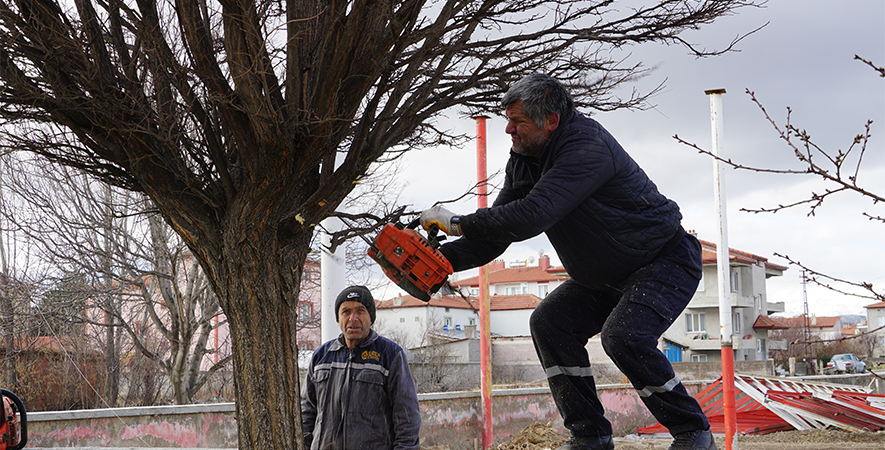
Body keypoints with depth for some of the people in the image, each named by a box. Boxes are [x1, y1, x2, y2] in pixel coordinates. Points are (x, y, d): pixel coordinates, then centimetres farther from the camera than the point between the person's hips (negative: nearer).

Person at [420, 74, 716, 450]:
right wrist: (442, 259, -16)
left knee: (623, 335, -28)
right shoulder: (523, 161, 0)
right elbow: (496, 234, 0)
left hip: (667, 262, -9)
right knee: (550, 322, -3)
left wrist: (457, 223, -31)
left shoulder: (586, 147, -30)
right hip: (607, 277, 9)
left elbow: (531, 217, -40)